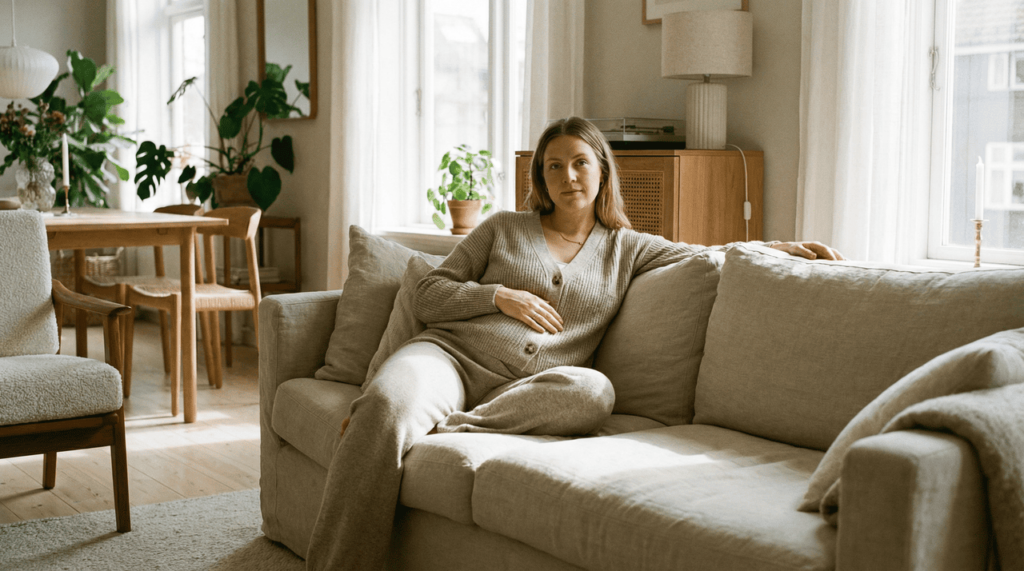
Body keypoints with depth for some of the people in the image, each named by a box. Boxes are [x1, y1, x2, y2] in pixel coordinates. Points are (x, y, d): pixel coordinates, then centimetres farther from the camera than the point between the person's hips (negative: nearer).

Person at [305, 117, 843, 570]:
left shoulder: (626, 249, 20)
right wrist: (499, 295, -1)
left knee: (593, 391, -34)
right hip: (452, 352, -1)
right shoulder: (504, 228, 17)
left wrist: (779, 247, 3)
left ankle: (442, 430, -32)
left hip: (524, 390, 1)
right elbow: (427, 296, 13)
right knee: (387, 404, -36)